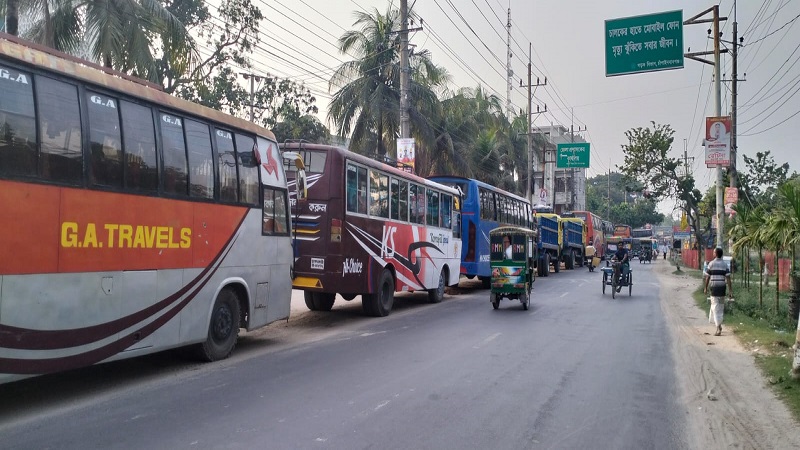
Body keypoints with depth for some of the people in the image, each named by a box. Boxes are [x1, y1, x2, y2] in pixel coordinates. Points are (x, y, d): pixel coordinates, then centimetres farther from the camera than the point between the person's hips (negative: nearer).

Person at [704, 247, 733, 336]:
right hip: (722, 287, 4)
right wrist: (730, 290, -1)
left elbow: (707, 277, -1)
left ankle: (718, 328, -12)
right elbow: (728, 278, -2)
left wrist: (705, 288, 10)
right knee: (721, 306, 18)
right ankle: (718, 324, 27)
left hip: (714, 287, -3)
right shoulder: (725, 264, 4)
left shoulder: (711, 264, -4)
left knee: (715, 307, -4)